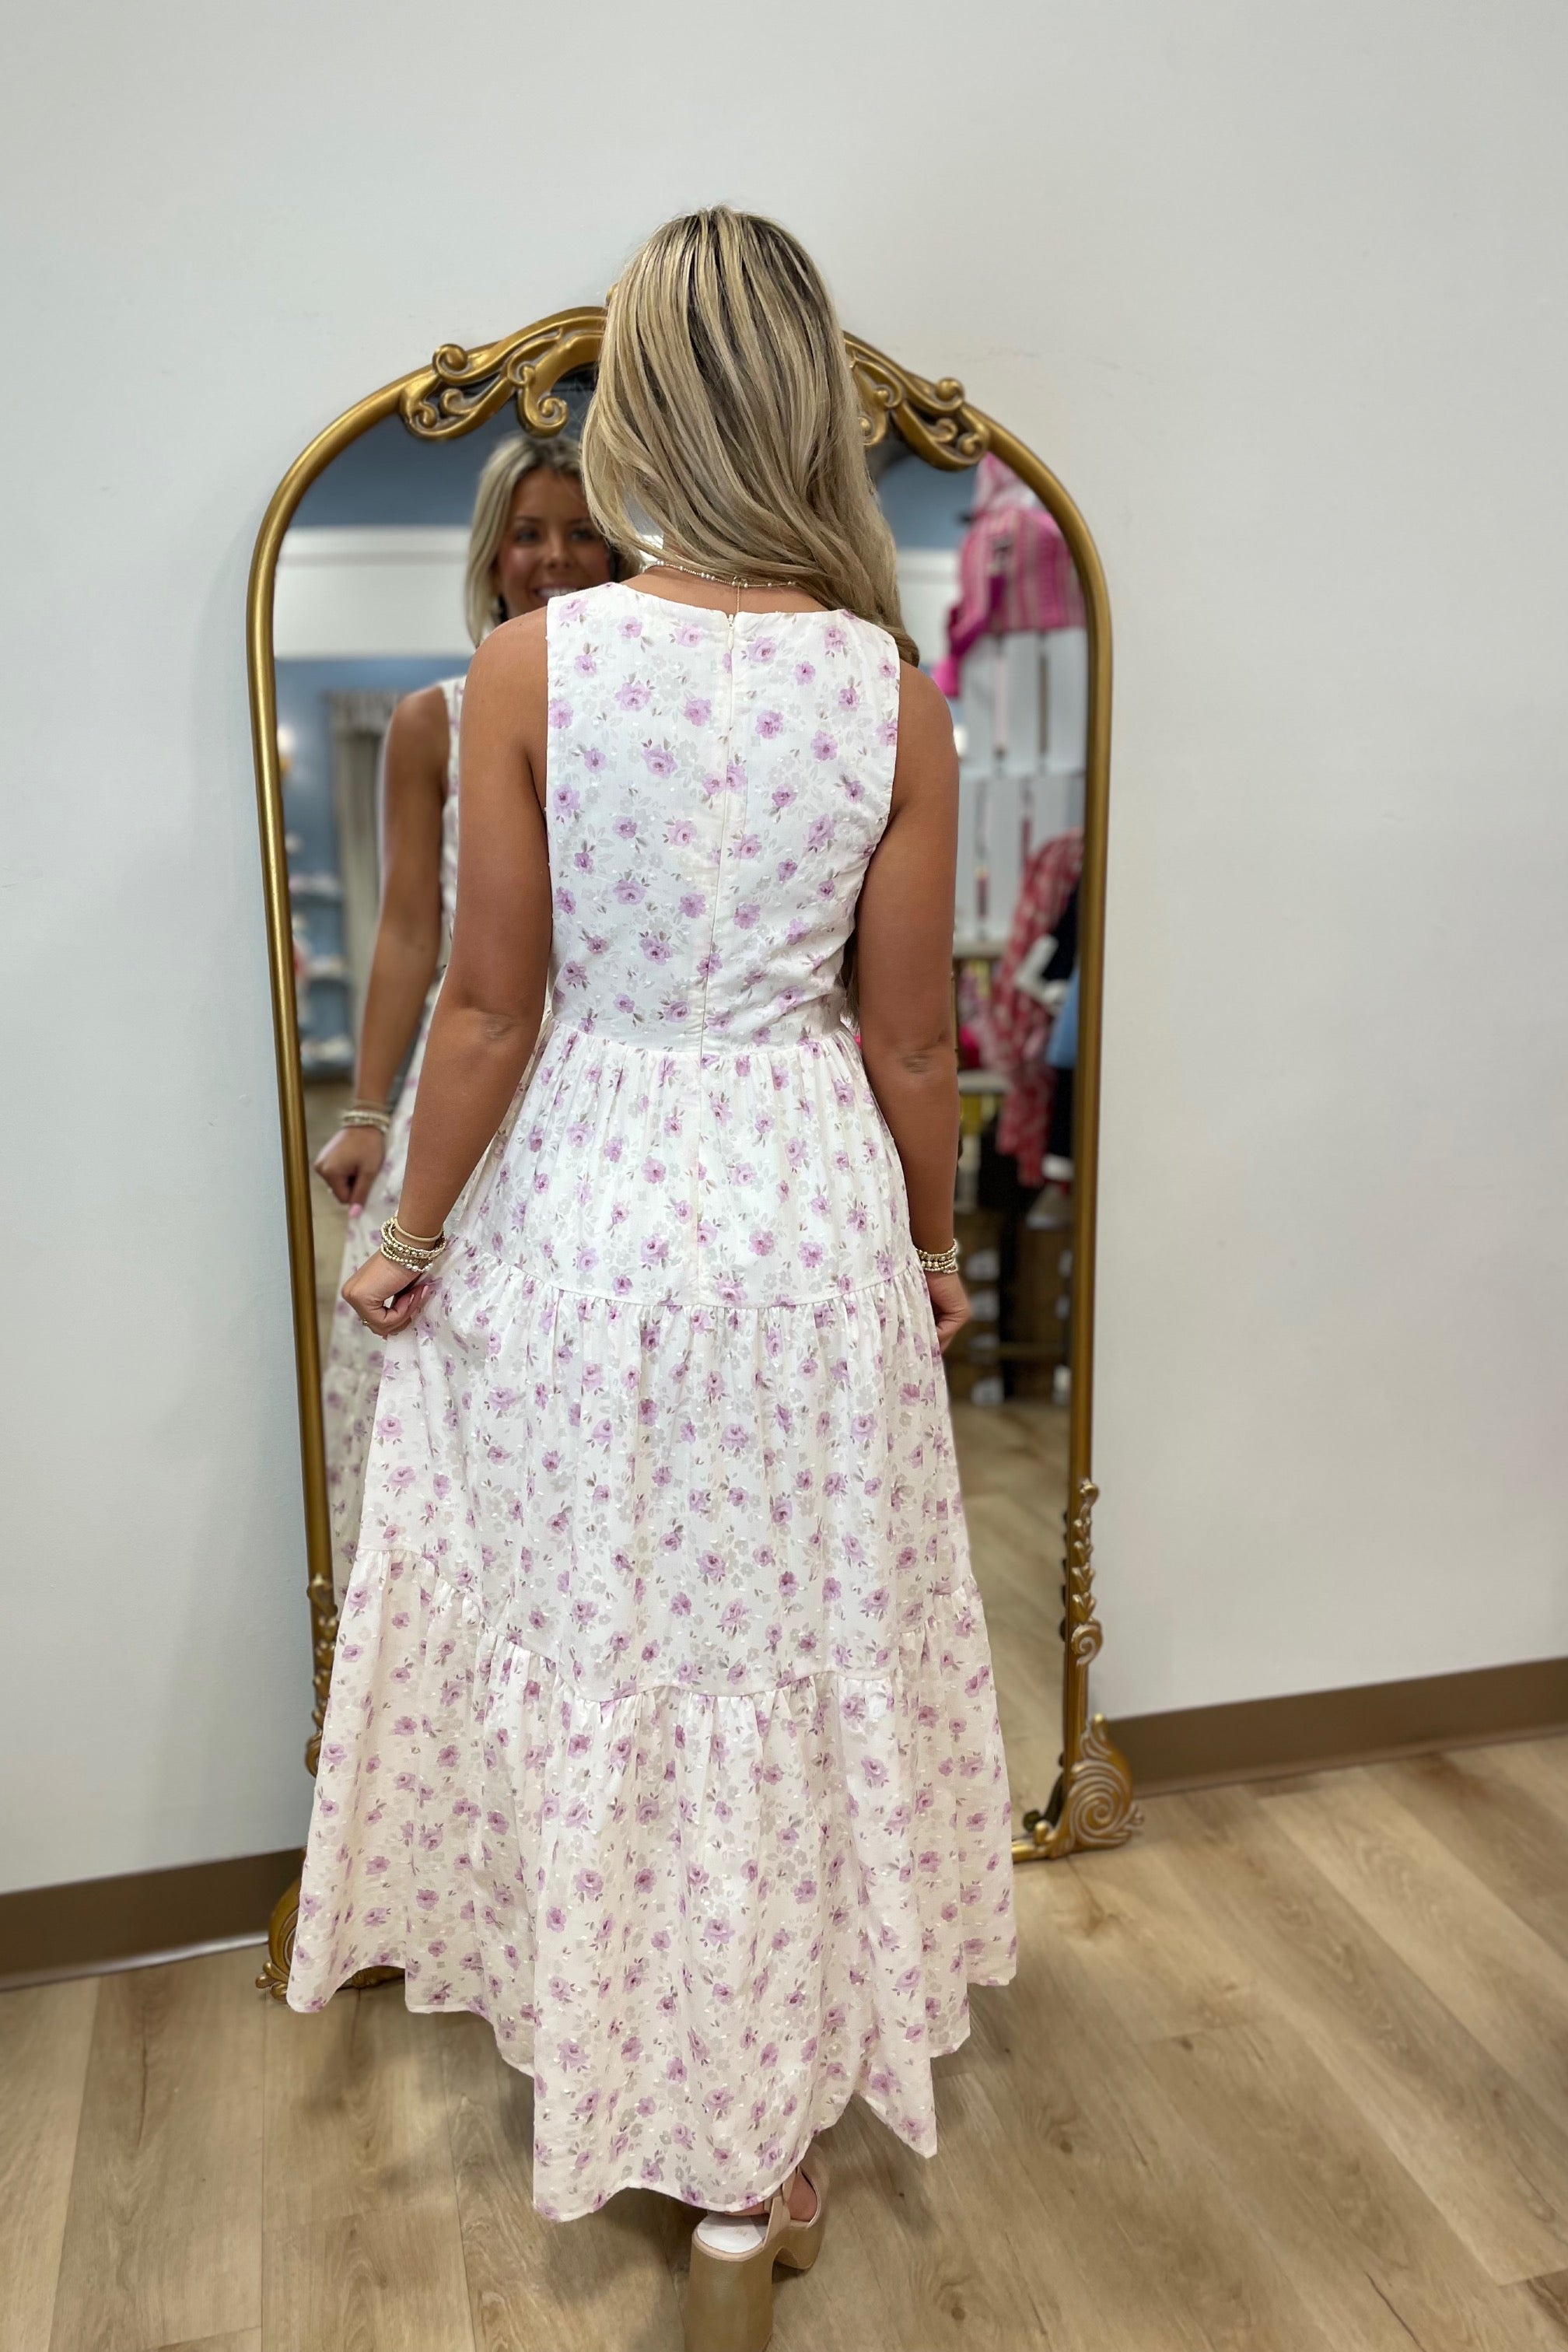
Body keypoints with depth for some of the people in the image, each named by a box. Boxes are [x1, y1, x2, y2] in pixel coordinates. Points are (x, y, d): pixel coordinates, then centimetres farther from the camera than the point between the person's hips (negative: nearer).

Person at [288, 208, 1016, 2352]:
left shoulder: (529, 669, -10)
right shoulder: (896, 695, -6)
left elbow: (491, 1008, -8)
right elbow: (908, 1044, -3)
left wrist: (413, 1240, 6)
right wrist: (936, 1247, 12)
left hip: (580, 1210, -1)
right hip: (810, 1212, 1)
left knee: (597, 1671, 19)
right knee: (795, 1673, 16)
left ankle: (632, 2078, 42)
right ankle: (769, 2152, 34)